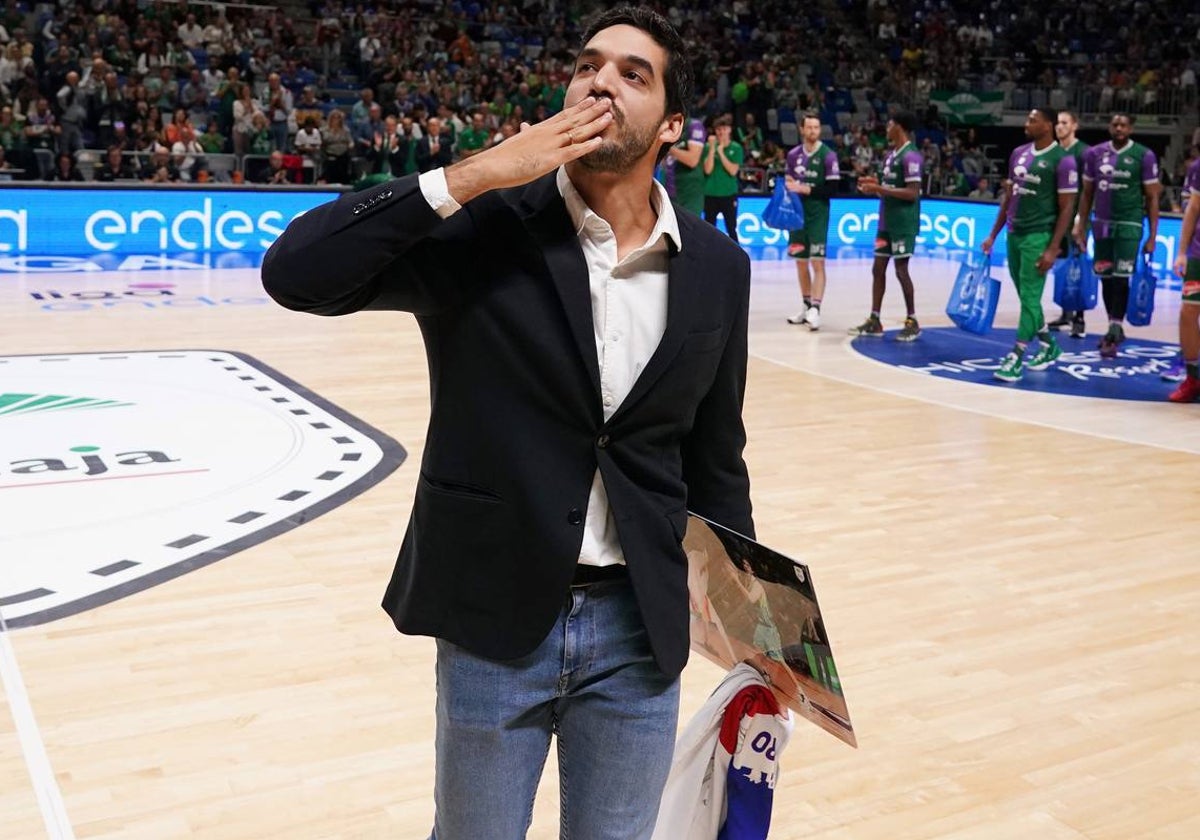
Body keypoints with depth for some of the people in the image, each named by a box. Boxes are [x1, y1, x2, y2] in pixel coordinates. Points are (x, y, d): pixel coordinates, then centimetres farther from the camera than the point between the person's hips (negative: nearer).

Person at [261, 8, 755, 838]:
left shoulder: (717, 268, 1)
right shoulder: (482, 228, -9)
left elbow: (715, 458, 8)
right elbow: (295, 272, -20)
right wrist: (474, 175, -22)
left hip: (640, 628, 2)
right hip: (496, 622, -2)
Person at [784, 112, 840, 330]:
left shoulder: (828, 155, -7)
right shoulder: (793, 154, 8)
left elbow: (832, 189, -12)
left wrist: (806, 190, -18)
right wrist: (788, 187, -2)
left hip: (817, 215, -5)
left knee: (817, 262, -11)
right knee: (801, 262, 11)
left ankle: (815, 309, -14)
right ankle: (807, 306, 22)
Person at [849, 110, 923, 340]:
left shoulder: (910, 156, -16)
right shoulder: (891, 155, 14)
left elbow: (912, 193, -22)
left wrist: (880, 189, -22)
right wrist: (875, 184, 6)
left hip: (903, 222, -9)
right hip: (886, 220, 9)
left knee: (901, 270, -4)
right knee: (878, 268, 8)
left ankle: (912, 322, 7)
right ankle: (874, 321, 14)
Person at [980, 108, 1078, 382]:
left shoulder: (1062, 160, -11)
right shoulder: (1018, 153, 10)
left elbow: (1066, 208, -12)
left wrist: (1053, 248, -17)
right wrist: (994, 234, 14)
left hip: (1038, 236, -8)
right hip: (1014, 234, 8)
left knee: (1029, 297, -7)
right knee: (1026, 296, 15)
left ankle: (1016, 359, -4)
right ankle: (1049, 346, 32)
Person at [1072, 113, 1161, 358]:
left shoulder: (1144, 156, -5)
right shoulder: (1095, 153, 5)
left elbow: (1152, 197, -2)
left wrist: (1152, 236, -6)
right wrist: (1081, 227, 8)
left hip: (1129, 225, -4)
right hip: (1102, 224, 4)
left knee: (1121, 280, -9)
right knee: (1106, 279, 10)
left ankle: (1113, 336, -4)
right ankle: (1115, 329, 24)